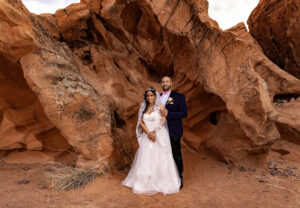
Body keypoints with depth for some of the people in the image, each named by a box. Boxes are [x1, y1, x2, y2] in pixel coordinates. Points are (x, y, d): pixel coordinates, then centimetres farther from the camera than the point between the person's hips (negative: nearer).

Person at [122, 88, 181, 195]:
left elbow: (163, 120, -7)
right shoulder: (143, 108, 10)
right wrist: (148, 133, -12)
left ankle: (161, 183, 18)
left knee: (159, 158, 2)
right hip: (147, 137, 3)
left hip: (159, 136, -3)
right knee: (146, 158, 7)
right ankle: (146, 182, 23)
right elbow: (141, 122, 2)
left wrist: (155, 132, -17)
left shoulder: (160, 106, -1)